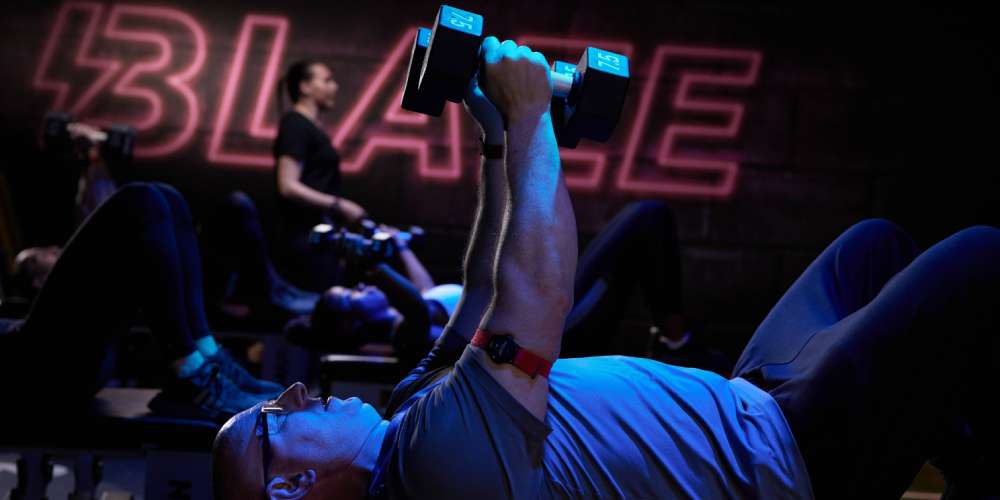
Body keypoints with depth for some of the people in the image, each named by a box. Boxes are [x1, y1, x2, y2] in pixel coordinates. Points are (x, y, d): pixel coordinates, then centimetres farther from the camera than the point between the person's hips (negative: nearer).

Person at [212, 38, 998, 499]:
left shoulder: (409, 423, 2)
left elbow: (487, 296, 12)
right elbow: (537, 289, -31)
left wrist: (503, 148, 9)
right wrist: (529, 117, -19)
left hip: (748, 406, 10)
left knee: (874, 243, 21)